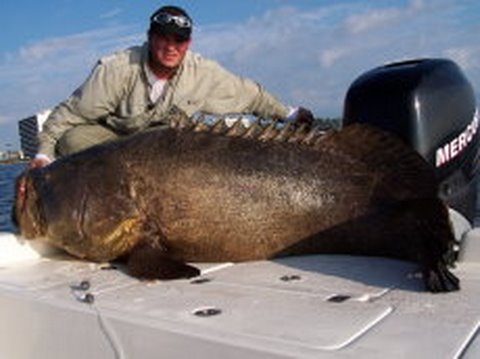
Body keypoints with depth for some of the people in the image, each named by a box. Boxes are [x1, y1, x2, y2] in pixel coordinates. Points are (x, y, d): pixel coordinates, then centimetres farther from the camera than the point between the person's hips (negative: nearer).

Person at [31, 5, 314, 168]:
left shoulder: (202, 72, -15)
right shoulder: (117, 69, -26)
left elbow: (249, 94, -2)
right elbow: (70, 113, -20)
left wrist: (289, 115, 2)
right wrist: (44, 155, -26)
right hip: (109, 136, -2)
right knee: (72, 140, -32)